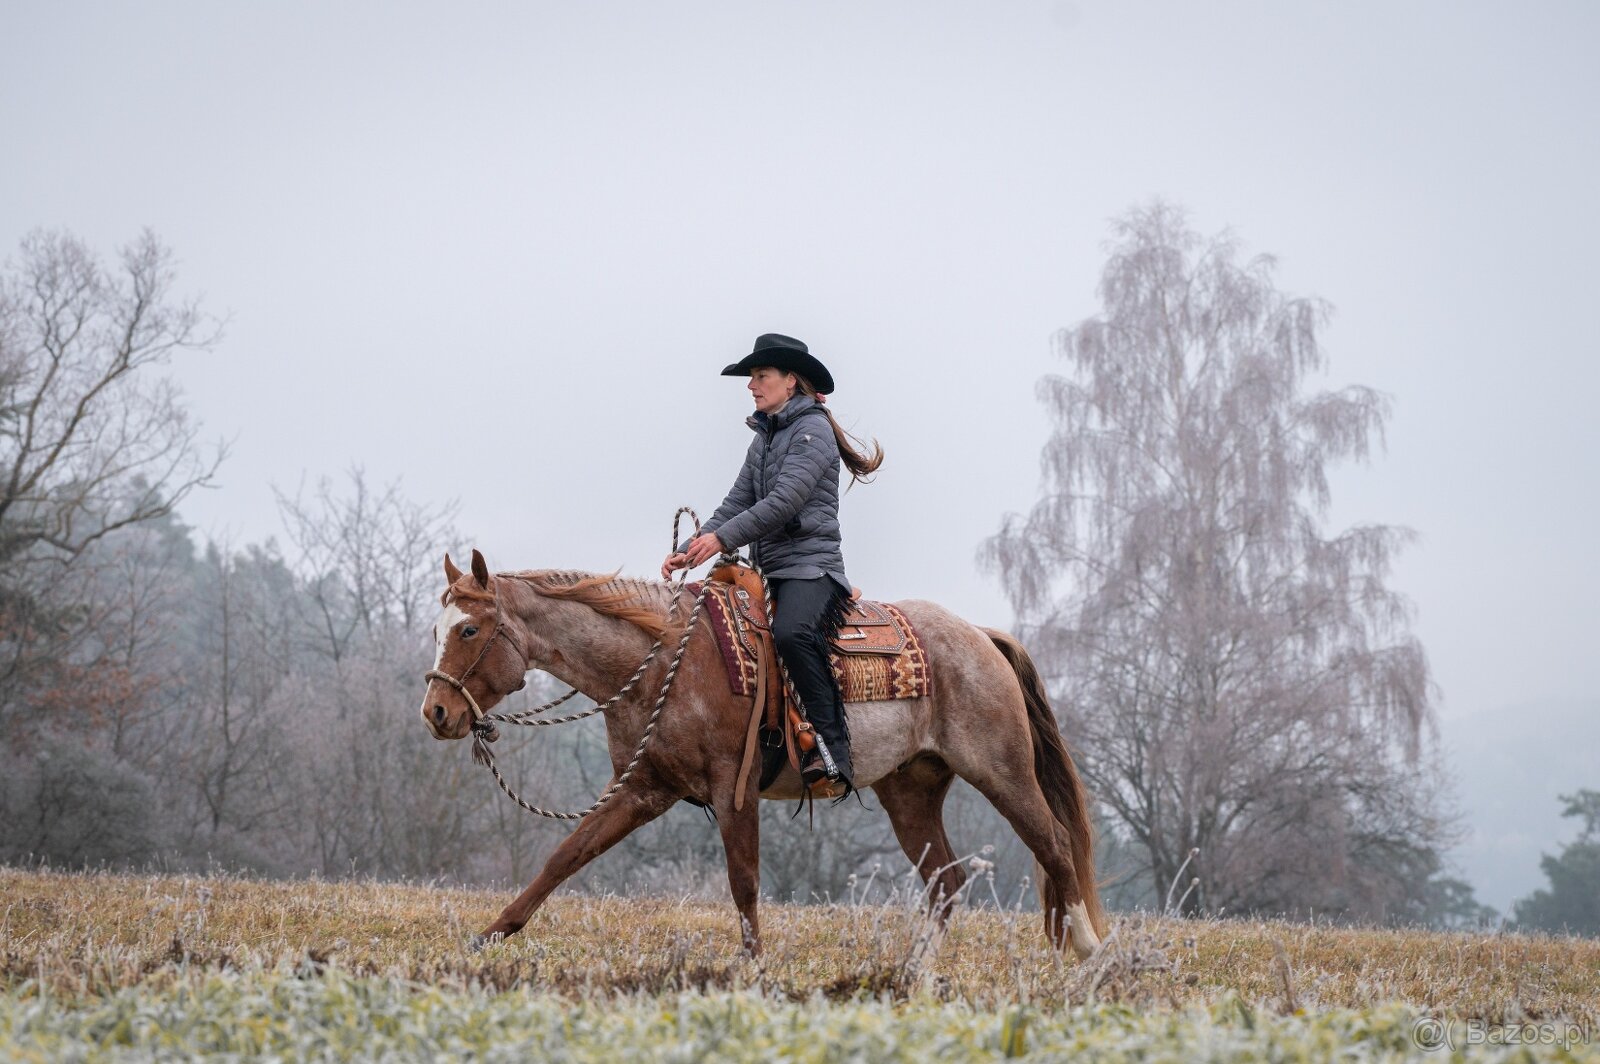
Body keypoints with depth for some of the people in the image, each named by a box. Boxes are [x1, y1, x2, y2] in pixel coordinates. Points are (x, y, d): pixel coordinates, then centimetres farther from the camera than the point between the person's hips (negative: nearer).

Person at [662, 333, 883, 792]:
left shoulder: (812, 428, -5)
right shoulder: (765, 439, 20)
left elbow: (785, 500, -17)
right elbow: (736, 504, 14)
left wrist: (723, 538, -22)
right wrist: (689, 550, 0)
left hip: (810, 564, -9)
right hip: (767, 570, 9)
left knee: (792, 633, -37)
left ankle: (831, 746, -36)